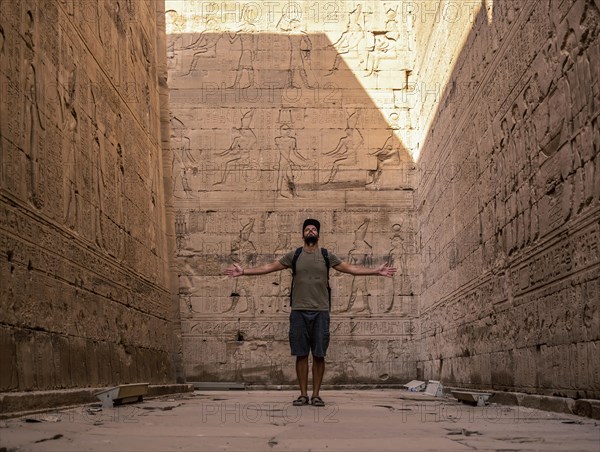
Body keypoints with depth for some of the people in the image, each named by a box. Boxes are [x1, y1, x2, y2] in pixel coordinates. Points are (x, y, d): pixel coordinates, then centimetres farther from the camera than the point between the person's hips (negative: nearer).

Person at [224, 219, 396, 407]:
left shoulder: (327, 256, 7)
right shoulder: (294, 255, 7)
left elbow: (350, 268, 6)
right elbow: (269, 267, 6)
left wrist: (376, 271, -2)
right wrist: (244, 271, -1)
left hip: (321, 312, 0)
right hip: (299, 311, 0)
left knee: (319, 354, 1)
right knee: (301, 354, 3)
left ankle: (316, 394, 11)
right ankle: (303, 394, 11)